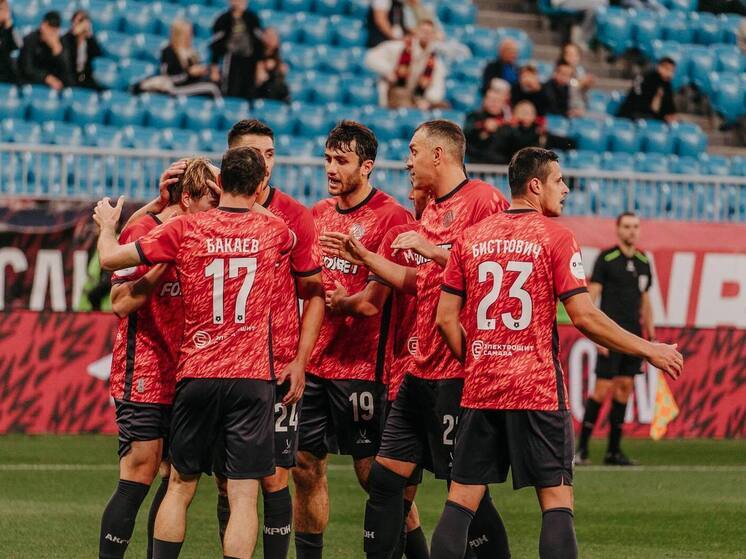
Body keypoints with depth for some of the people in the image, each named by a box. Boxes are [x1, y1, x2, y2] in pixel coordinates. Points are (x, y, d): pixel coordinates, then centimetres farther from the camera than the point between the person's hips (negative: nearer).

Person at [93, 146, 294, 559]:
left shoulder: (186, 228, -3)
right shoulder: (273, 232, 2)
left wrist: (107, 225, 21)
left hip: (196, 374, 1)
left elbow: (110, 259, 0)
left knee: (180, 486, 14)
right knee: (244, 496, -2)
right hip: (252, 378, -1)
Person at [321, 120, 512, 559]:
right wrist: (362, 256, 23)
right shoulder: (432, 210, 18)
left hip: (460, 371, -9)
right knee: (385, 474, 9)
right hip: (423, 370, 9)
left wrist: (432, 250, -17)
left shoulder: (483, 199, -10)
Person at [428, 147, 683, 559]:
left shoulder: (470, 238, 8)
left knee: (461, 500, 6)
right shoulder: (555, 237, -5)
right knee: (557, 500, -1)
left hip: (480, 388, 4)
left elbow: (446, 318, 7)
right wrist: (649, 351, -2)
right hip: (539, 389, -4)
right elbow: (584, 317, -11)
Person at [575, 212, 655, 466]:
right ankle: (581, 449, -3)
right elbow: (591, 298, -8)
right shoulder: (606, 259, -5)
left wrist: (651, 336, 16)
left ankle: (614, 450, 10)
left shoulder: (643, 262, 13)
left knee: (624, 389, 6)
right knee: (603, 389, -9)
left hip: (633, 336, 6)